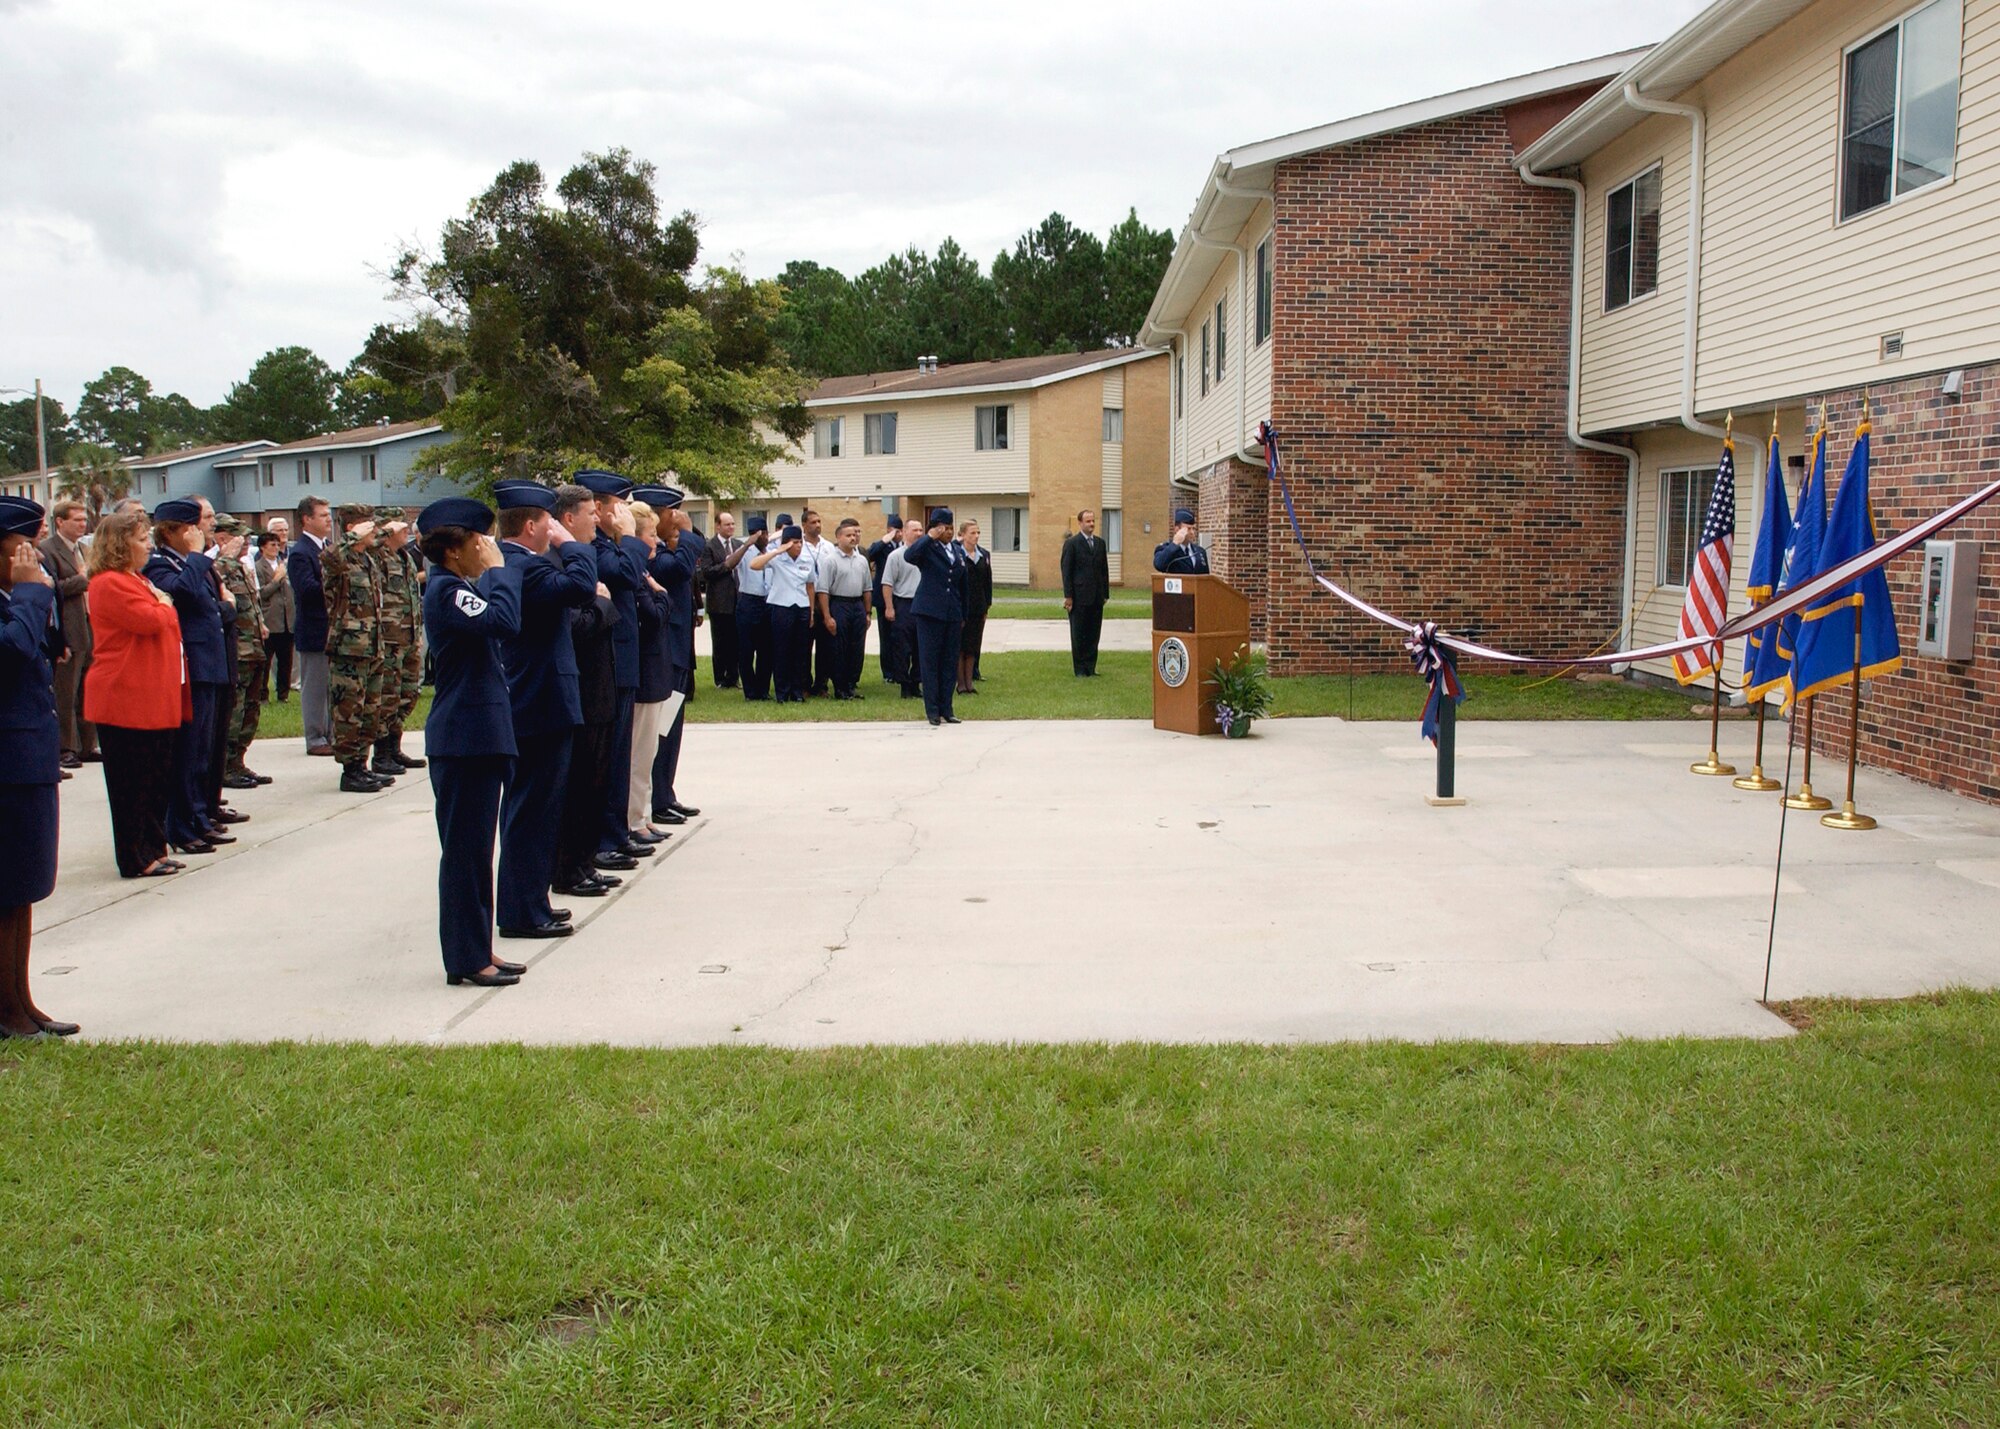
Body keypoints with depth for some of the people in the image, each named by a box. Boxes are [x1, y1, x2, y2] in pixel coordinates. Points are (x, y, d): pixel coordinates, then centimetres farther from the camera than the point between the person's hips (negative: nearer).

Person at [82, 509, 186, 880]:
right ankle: (137, 859, 3)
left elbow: (165, 623, 25)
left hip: (155, 700, 10)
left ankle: (154, 850, 20)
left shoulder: (137, 581, 20)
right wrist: (164, 604, -3)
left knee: (158, 780, 12)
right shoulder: (109, 584, -13)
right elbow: (150, 620, -21)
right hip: (127, 700, -10)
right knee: (133, 783, -3)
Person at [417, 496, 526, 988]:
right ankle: (466, 959, 3)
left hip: (477, 735, 11)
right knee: (465, 849, -4)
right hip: (464, 739, -11)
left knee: (474, 848, 14)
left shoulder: (458, 588, 16)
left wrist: (494, 572, 10)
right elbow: (504, 620, -29)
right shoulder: (446, 590, -15)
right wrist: (499, 568, -18)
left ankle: (474, 951, 22)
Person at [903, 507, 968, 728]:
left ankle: (946, 709, 14)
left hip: (952, 614, 6)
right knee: (929, 660, -1)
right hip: (930, 611, -6)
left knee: (949, 662, 8)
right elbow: (908, 556, -29)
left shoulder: (958, 552, 13)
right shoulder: (927, 548, -5)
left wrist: (963, 616, 18)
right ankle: (932, 710, 4)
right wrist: (929, 537, -21)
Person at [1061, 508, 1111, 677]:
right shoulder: (1071, 543, -4)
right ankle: (1079, 669, 10)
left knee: (1094, 634, 6)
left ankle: (1090, 667, 14)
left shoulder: (1100, 542, 12)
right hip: (1079, 598, -5)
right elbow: (1066, 571, -6)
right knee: (1079, 635, 3)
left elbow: (1104, 569, 13)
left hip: (1097, 597, 5)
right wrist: (1068, 596, -11)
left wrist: (1105, 593, 8)